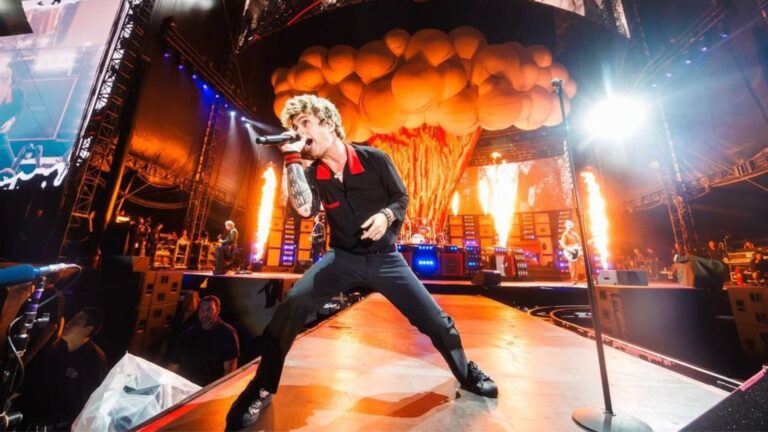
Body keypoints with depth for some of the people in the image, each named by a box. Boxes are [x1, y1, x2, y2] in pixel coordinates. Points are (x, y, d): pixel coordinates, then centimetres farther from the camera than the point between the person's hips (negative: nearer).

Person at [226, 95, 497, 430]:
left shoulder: (374, 159, -8)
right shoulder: (313, 174, -3)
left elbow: (402, 197, 0)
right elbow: (304, 209, -24)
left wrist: (386, 215, -21)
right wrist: (292, 157, -20)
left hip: (384, 258, -1)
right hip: (343, 258, 2)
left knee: (436, 321, -1)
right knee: (291, 305, -19)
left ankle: (467, 374, 32)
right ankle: (262, 389, 8)